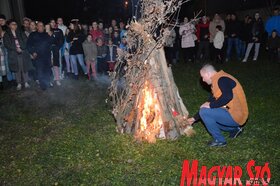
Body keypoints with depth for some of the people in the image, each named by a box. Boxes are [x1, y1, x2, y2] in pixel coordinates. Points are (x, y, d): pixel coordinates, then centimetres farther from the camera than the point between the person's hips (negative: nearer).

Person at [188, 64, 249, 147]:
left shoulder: (222, 79, -16)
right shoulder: (216, 82, 15)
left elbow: (228, 96, -33)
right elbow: (209, 103, 18)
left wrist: (211, 105, -20)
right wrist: (194, 118, 18)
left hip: (235, 116, -10)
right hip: (231, 113, 10)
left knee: (204, 112, -15)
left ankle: (219, 140, -2)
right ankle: (234, 129, 19)